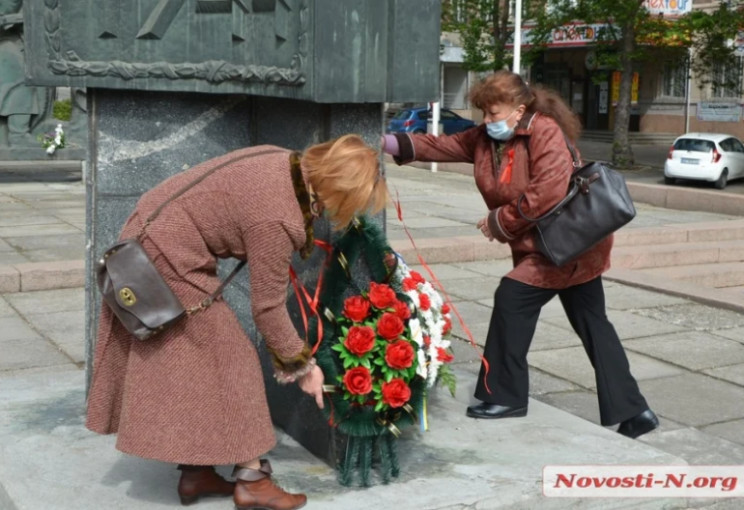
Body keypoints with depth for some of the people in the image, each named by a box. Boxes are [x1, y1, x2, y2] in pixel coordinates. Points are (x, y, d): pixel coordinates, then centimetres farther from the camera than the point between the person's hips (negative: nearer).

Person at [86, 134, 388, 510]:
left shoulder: (289, 165, -2)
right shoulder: (276, 219, -27)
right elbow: (267, 307, -18)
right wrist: (302, 365, -6)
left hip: (153, 236, 10)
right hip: (168, 260, -10)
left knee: (189, 363, 14)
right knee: (228, 361, -2)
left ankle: (195, 474, 23)